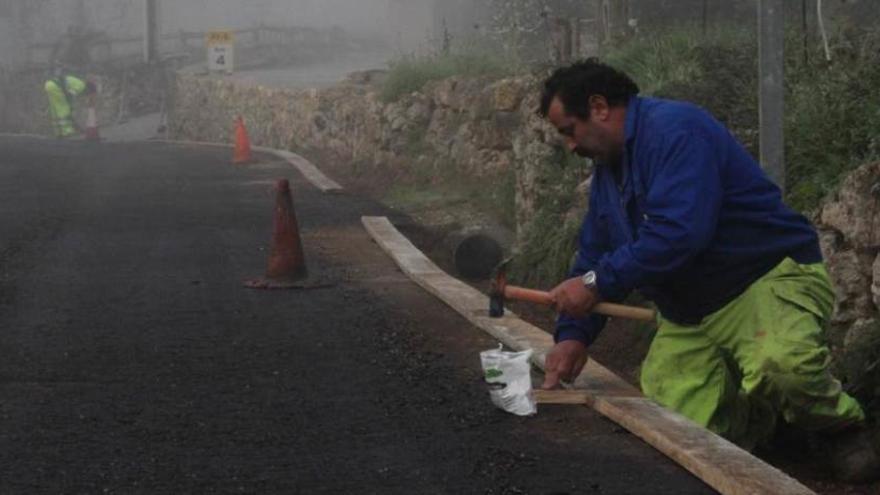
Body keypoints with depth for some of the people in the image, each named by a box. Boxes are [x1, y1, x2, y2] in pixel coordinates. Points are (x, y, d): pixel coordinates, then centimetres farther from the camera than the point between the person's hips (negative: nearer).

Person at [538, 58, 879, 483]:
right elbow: (593, 256, 15)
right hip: (687, 318, 9)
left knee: (781, 365, -40)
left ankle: (844, 425, -7)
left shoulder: (674, 130, -19)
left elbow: (678, 233, -31)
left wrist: (597, 282, -25)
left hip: (769, 277, -9)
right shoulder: (607, 169, 12)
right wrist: (573, 334, 0)